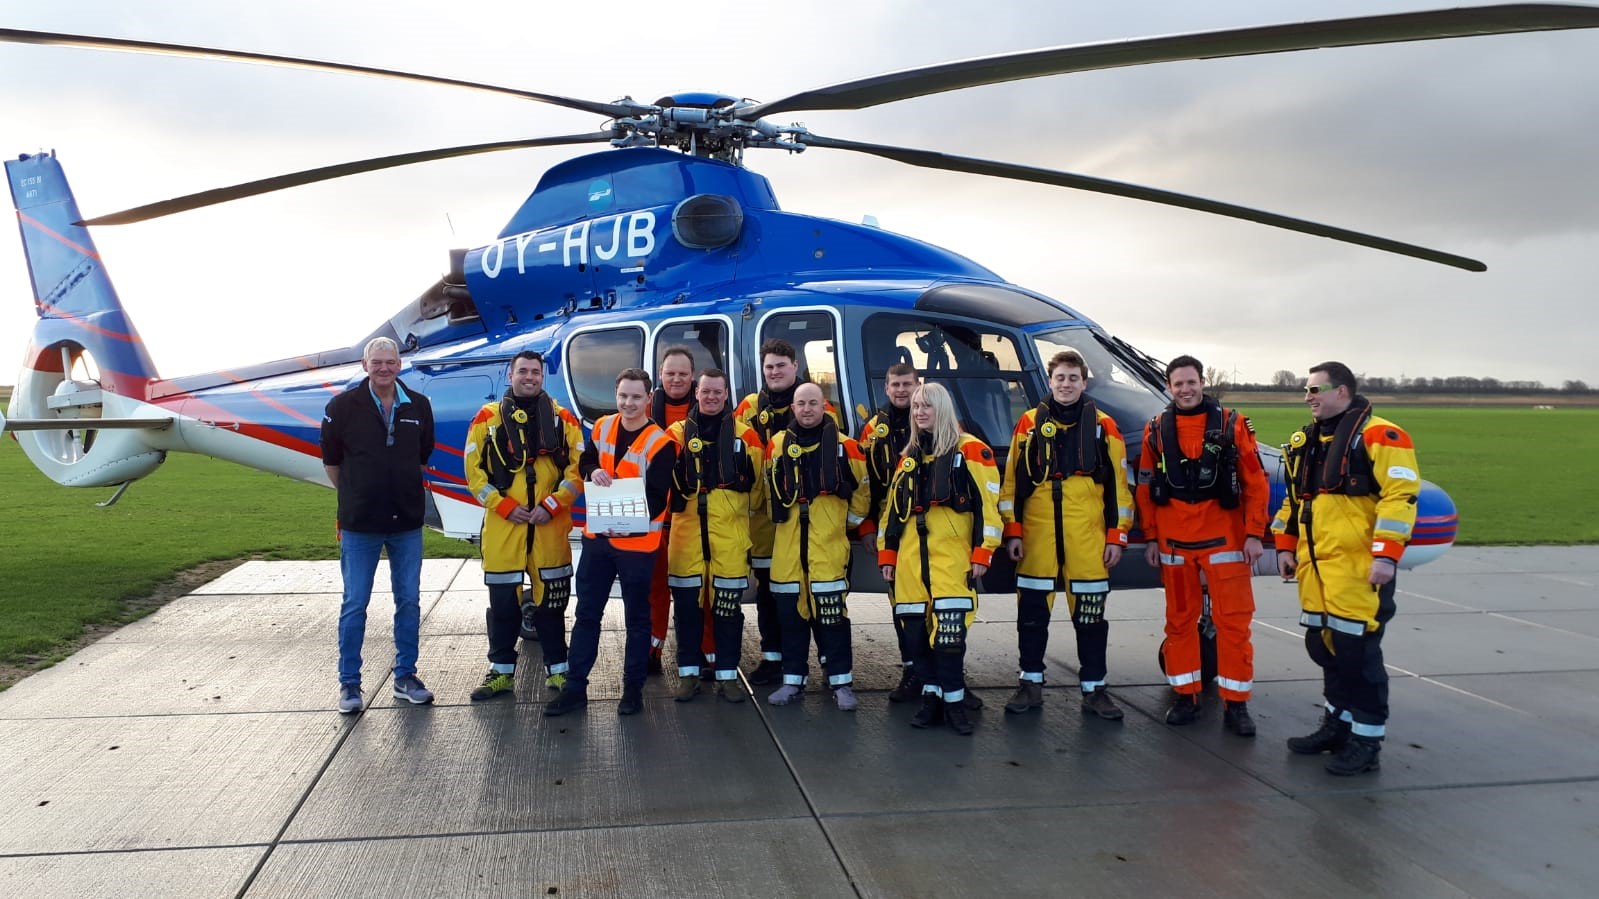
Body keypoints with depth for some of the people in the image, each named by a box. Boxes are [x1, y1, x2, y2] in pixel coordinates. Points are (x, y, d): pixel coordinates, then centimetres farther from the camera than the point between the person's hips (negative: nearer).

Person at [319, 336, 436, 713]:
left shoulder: (418, 406, 1)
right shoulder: (343, 406, -6)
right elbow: (331, 461, 5)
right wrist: (355, 495, 11)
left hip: (407, 522, 3)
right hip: (359, 525, -3)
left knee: (409, 601, 9)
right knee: (355, 604, 4)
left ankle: (405, 676, 21)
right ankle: (349, 683, 15)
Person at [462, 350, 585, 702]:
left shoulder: (563, 419, 6)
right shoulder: (488, 418, 5)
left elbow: (578, 469, 2)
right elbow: (474, 470, 2)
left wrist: (552, 505, -8)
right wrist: (505, 506, -7)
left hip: (551, 525, 0)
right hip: (502, 524, 0)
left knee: (552, 597, 6)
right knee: (503, 599, 6)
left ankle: (557, 670, 16)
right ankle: (501, 672, 19)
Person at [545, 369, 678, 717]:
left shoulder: (660, 442, -13)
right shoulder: (603, 427, 3)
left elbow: (658, 499, -15)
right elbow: (585, 462, 15)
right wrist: (593, 472, -10)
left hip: (637, 542, -5)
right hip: (597, 537, 5)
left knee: (637, 619, 8)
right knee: (586, 613, 11)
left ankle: (633, 688, 21)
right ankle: (575, 687, 21)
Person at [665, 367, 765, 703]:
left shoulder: (744, 435, 5)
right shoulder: (677, 433, 6)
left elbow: (758, 481, 11)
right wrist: (674, 507, 3)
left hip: (730, 530, -1)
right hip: (686, 528, 1)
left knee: (728, 604, 3)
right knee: (687, 602, 6)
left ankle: (728, 674, 13)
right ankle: (688, 672, 17)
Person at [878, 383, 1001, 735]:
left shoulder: (970, 450, -1)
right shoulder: (909, 456, 18)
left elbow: (988, 504, -5)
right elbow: (894, 508, 20)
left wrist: (982, 553, -10)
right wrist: (887, 554, 16)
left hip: (951, 556, -6)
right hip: (911, 557, 6)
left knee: (949, 631, -11)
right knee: (917, 630, 5)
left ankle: (954, 702, 3)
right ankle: (931, 696, 16)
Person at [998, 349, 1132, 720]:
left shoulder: (1103, 426, 6)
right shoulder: (1029, 424, 7)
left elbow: (1118, 486, 6)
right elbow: (1012, 481, 7)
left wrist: (1116, 536, 1)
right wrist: (1012, 531, 1)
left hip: (1087, 537, -1)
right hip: (1037, 534, 1)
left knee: (1090, 613, 5)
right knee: (1032, 610, 7)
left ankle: (1094, 689, 16)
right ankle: (1031, 684, 19)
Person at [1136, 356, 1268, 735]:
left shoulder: (1232, 425, -2)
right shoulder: (1156, 430, 5)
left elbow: (1255, 483, -1)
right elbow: (1146, 488, 8)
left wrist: (1254, 534, -6)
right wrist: (1151, 538, 6)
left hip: (1224, 538, -2)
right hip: (1174, 542, 2)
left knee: (1233, 620, -1)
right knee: (1179, 619, 9)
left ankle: (1236, 704, 8)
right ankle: (1185, 696, 20)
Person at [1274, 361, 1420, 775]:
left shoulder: (1379, 436, -8)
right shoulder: (1306, 441, 18)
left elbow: (1400, 496, -15)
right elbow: (1294, 498, 24)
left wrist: (1386, 555, -20)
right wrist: (1286, 547, 18)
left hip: (1357, 566, -8)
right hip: (1315, 564, 8)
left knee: (1357, 649, -5)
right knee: (1323, 644, 14)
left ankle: (1366, 741, 6)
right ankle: (1338, 723, 29)